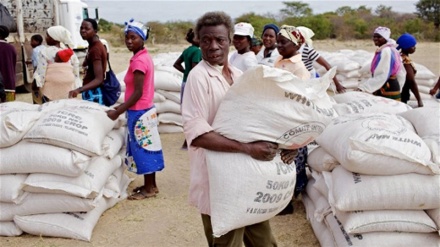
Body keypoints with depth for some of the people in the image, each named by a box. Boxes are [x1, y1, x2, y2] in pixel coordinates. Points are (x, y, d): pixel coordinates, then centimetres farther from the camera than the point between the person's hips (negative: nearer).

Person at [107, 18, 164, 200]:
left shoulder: (138, 61, -20)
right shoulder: (144, 57, 10)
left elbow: (138, 93, -22)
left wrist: (118, 112, -19)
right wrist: (123, 106, 19)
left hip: (139, 112, -10)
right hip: (145, 110, 10)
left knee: (143, 148, 1)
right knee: (147, 147, 16)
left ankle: (149, 188, 13)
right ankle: (151, 185, 27)